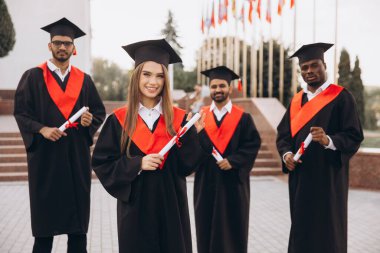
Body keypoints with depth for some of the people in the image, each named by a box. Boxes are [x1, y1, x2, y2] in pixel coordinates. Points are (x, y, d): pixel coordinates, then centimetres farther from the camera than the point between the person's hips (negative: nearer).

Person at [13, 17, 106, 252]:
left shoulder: (84, 80, 9)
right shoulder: (33, 77, 1)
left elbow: (100, 111, 11)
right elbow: (20, 111, -2)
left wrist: (90, 120, -11)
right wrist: (41, 129, -17)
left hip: (77, 154, 3)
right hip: (45, 153, -2)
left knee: (78, 209, 6)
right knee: (45, 214, 4)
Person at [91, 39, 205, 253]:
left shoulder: (179, 118, -1)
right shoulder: (119, 120, -3)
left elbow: (186, 166, -3)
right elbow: (101, 163, -4)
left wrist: (191, 135, -19)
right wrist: (138, 164, -16)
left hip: (172, 206, 1)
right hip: (135, 207, -1)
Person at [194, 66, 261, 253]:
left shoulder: (243, 117, 0)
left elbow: (253, 144, -7)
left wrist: (233, 161, -18)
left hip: (233, 182, -2)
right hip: (206, 182, 2)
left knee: (232, 228, 7)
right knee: (207, 226, 8)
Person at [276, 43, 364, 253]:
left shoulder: (341, 97, -4)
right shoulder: (296, 100, 13)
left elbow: (354, 136, -10)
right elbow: (283, 133, 12)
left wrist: (329, 141, -28)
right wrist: (286, 153, -8)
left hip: (328, 177, -5)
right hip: (300, 177, 5)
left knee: (327, 232, 1)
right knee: (301, 227, 9)